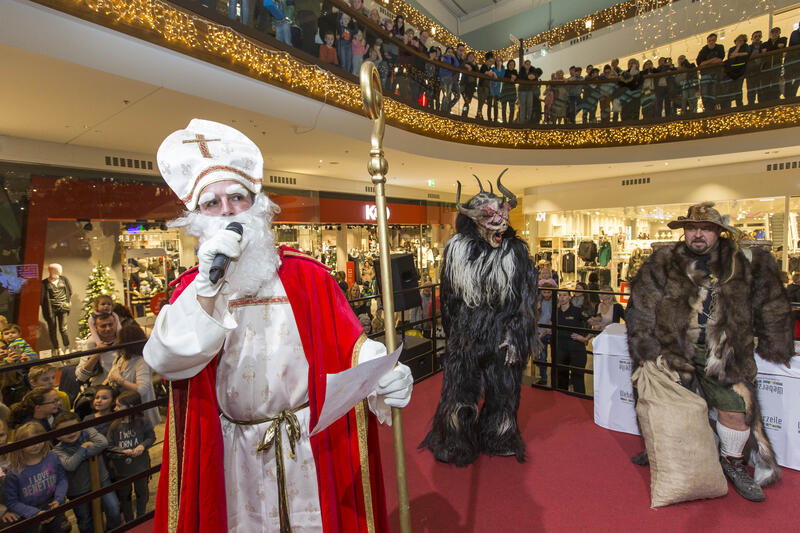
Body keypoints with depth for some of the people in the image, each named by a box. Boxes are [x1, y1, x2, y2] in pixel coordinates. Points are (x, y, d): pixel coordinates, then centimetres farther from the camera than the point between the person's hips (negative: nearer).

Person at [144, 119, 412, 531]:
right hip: (235, 453, 2)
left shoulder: (307, 275, -6)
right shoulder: (192, 288, 1)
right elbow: (166, 362, -15)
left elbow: (349, 343, -12)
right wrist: (208, 288, -27)